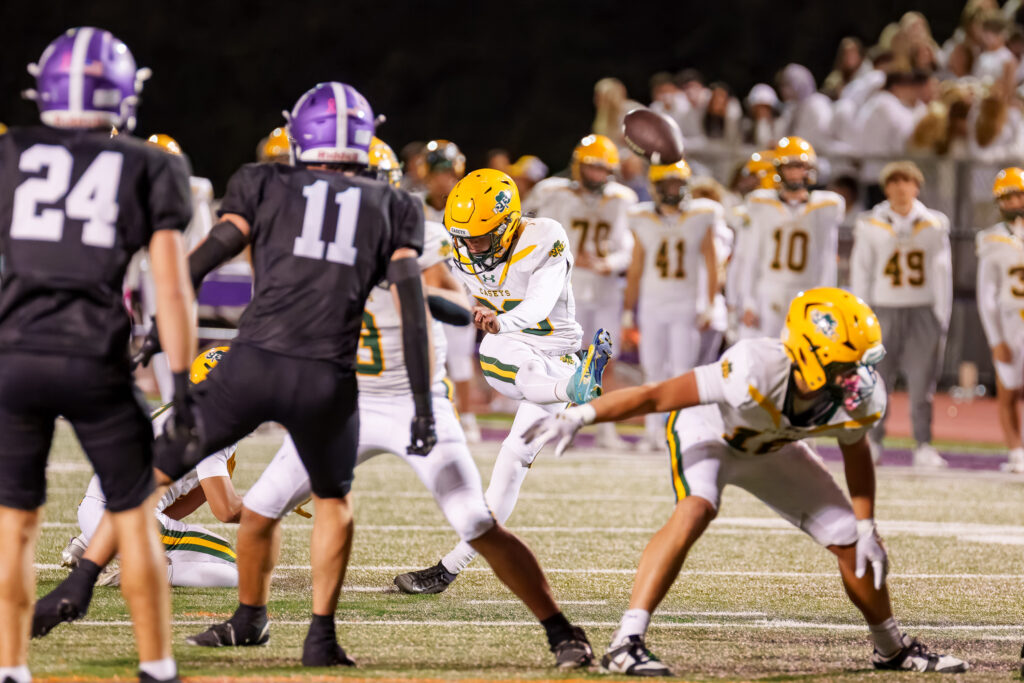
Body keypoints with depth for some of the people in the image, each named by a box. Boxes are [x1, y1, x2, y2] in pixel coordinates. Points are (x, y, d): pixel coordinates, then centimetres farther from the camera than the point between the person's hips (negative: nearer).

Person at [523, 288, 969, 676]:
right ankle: (626, 643, -35)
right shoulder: (756, 375, -44)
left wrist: (866, 529, 0)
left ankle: (893, 649, 32)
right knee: (694, 512, -35)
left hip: (770, 449, 5)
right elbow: (655, 396, -35)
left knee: (852, 543, 6)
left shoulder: (861, 399, -27)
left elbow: (855, 452, -2)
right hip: (707, 433, -5)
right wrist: (577, 417, -32)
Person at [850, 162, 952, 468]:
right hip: (884, 311, 0)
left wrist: (942, 319, 3)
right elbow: (860, 273, 6)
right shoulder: (871, 226, 2)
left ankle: (924, 446, 2)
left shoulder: (934, 226, 4)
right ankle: (872, 441, 10)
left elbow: (942, 274, 7)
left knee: (922, 382, -3)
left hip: (923, 311, 0)